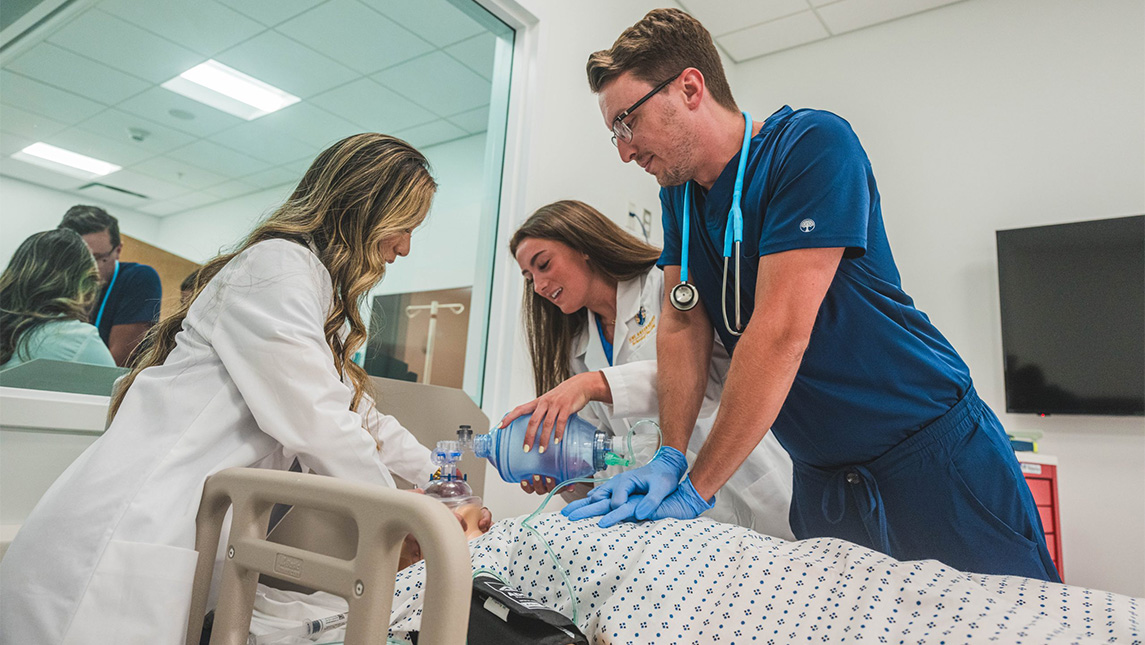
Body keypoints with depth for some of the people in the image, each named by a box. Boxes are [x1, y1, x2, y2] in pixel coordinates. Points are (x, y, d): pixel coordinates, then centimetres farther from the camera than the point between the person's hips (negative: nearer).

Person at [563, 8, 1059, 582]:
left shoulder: (813, 144, -19)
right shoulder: (678, 192, 3)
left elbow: (780, 333, -26)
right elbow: (683, 325, -1)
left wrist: (695, 490, -22)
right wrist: (669, 457, -13)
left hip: (933, 454, -5)